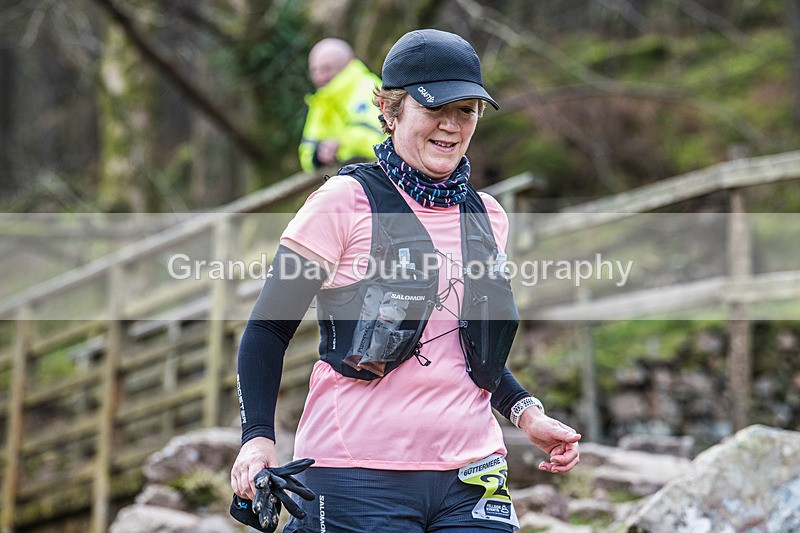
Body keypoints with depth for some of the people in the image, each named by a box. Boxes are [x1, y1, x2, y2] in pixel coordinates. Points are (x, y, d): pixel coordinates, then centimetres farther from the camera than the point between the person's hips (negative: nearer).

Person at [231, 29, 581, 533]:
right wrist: (258, 436, -17)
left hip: (470, 475, 5)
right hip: (357, 477, -5)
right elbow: (268, 331, -2)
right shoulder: (346, 203, -4)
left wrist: (526, 412, 8)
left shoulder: (488, 217, 13)